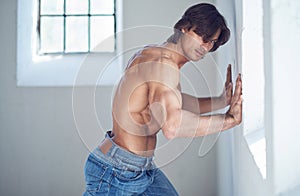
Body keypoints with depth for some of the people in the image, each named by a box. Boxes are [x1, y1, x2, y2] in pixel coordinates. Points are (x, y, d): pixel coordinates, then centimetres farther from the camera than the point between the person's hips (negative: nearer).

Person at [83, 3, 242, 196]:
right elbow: (172, 126, -39)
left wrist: (222, 101, 12)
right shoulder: (163, 63, -24)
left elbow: (177, 104, 21)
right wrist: (228, 120, -28)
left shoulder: (153, 53, 8)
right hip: (116, 171, -10)